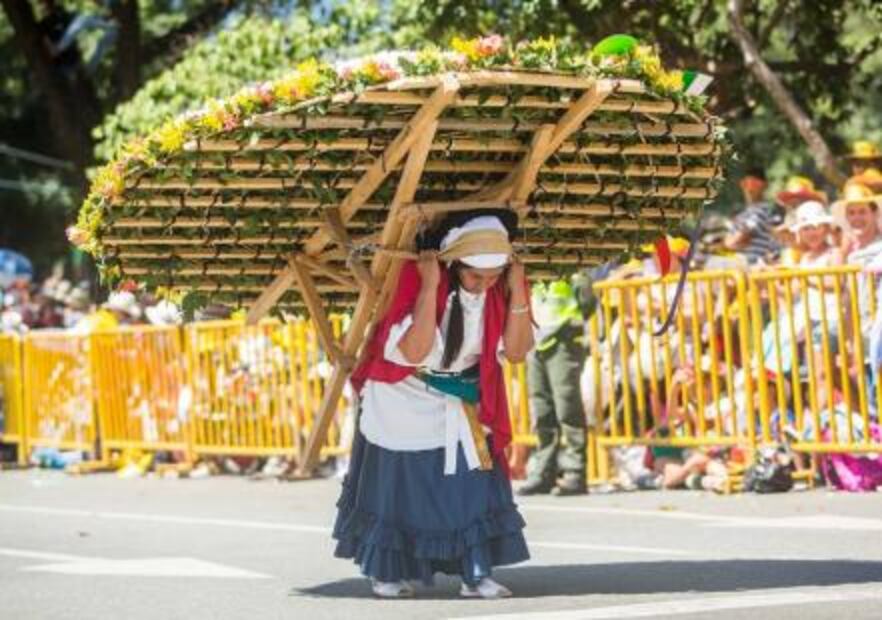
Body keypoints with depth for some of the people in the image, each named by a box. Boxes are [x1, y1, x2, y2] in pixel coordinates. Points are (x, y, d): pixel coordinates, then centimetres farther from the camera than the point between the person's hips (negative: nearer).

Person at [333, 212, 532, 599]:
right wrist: (429, 287, -40)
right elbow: (414, 352, -35)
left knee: (473, 487, -3)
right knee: (398, 486, 6)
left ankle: (476, 575, 0)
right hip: (405, 402, -4)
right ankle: (386, 572, 19)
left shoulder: (502, 286, -13)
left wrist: (517, 292, -24)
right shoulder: (416, 278, -27)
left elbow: (516, 352, -13)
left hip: (463, 407, 4)